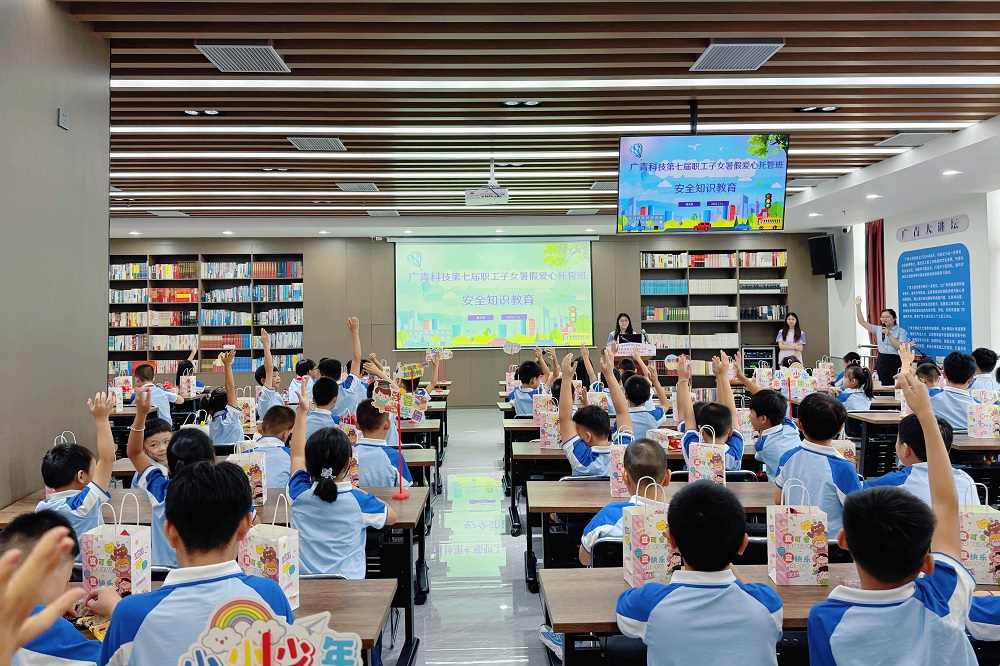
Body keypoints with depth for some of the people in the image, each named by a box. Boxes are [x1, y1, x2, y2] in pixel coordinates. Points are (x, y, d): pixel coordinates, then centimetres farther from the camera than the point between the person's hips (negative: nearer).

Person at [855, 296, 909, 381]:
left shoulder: (901, 331, -1)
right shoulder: (878, 329, 10)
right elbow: (862, 321, 9)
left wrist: (889, 335, -15)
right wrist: (858, 306, 3)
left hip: (895, 362, -4)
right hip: (881, 361, 4)